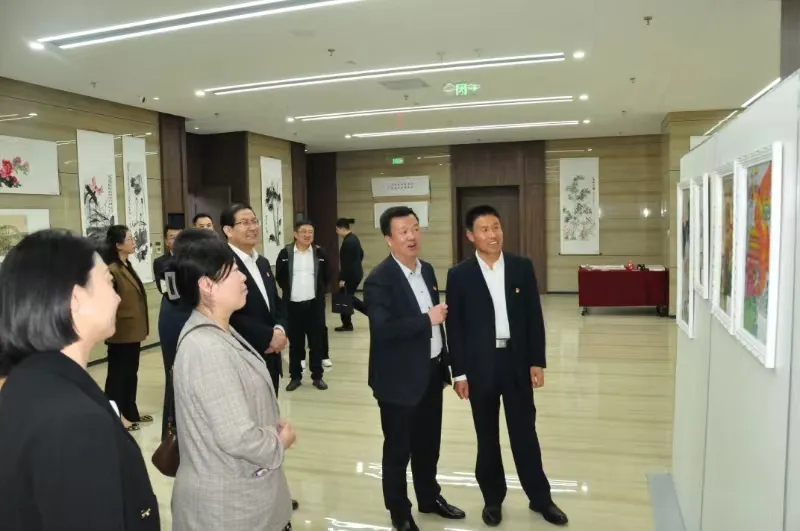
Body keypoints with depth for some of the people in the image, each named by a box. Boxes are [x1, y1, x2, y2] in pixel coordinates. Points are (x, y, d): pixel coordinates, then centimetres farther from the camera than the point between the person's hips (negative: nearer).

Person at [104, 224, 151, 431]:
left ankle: (130, 413, 28)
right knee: (117, 374, 3)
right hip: (121, 332, -9)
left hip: (132, 331, 9)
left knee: (130, 374, 17)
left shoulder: (127, 266, 11)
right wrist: (115, 323, -12)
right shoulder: (112, 270, -19)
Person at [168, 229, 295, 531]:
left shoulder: (220, 332, 4)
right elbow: (238, 438, -30)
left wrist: (273, 427, -3)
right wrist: (280, 442, -12)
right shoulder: (207, 349, -27)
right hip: (226, 504, -9)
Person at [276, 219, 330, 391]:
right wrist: (288, 290, 8)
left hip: (315, 304, 1)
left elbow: (326, 276, 11)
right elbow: (279, 277, 8)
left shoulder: (320, 253, 2)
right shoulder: (285, 253, -2)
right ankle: (295, 377, 19)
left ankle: (317, 376, 17)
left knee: (316, 341, 6)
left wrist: (320, 291, 6)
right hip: (292, 304, 0)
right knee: (295, 342, 8)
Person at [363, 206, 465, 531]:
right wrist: (428, 318, -24)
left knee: (429, 444, 21)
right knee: (399, 449, 11)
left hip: (431, 373, 7)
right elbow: (382, 329, -30)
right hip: (400, 379, -7)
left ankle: (429, 498, 42)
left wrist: (444, 366, 14)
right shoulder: (379, 280, -18)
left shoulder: (427, 270, 7)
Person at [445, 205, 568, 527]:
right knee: (487, 437, 12)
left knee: (525, 433, 11)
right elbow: (454, 327, -4)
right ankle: (493, 498, 29)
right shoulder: (459, 275, -5)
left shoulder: (522, 267, 0)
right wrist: (459, 373, -5)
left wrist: (537, 362, -1)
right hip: (480, 366, -1)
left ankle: (540, 497, 28)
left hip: (517, 362, 1)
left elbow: (534, 317, 2)